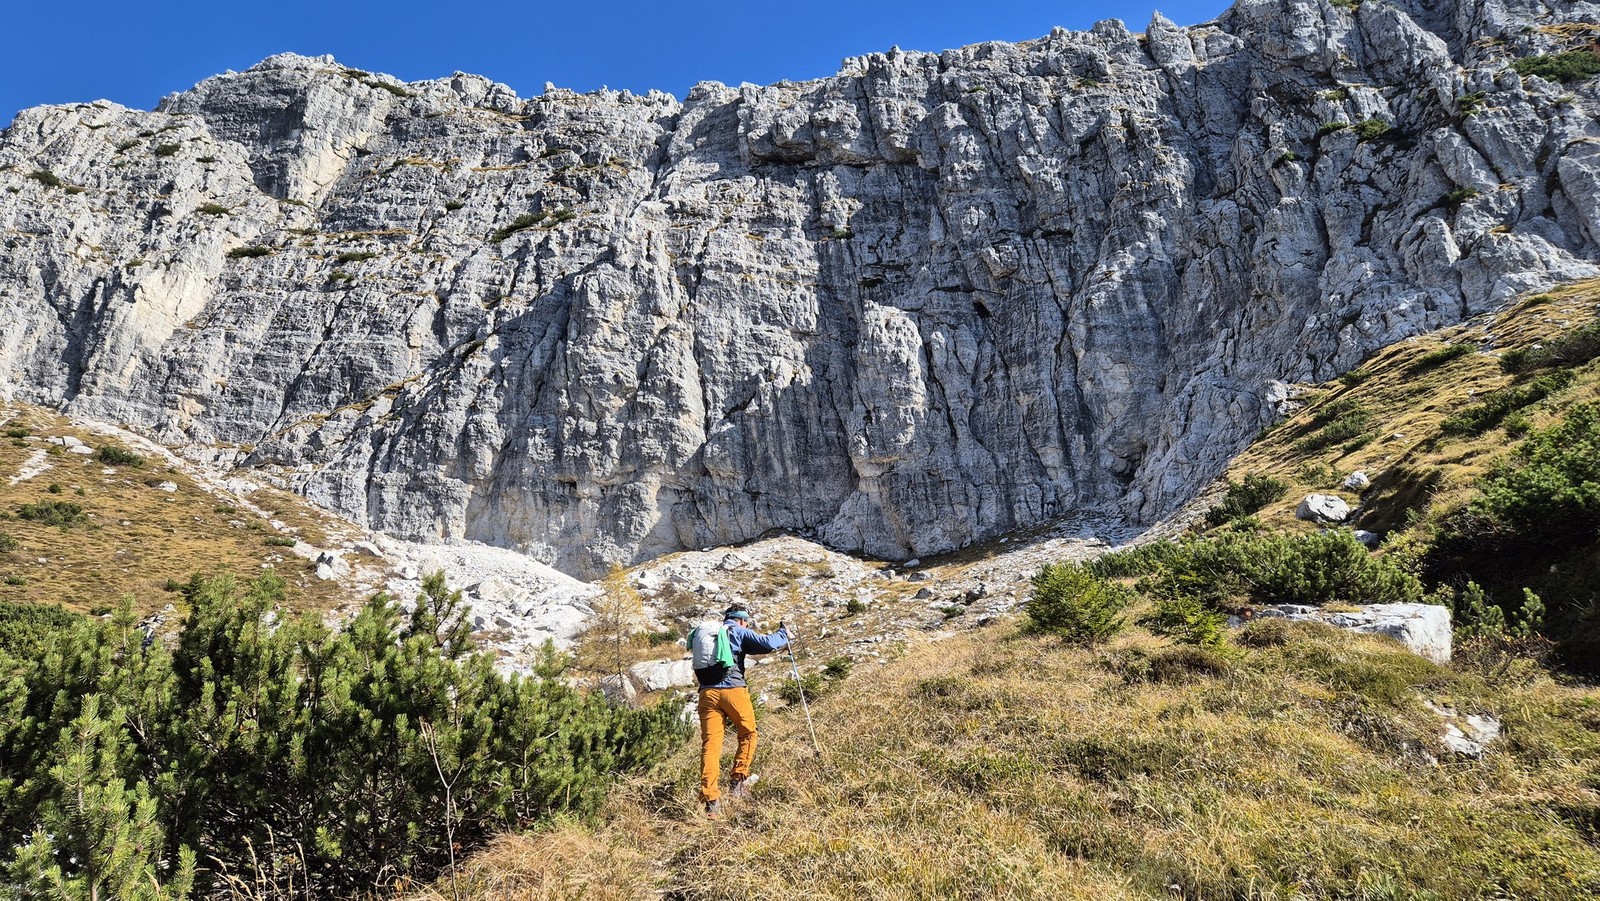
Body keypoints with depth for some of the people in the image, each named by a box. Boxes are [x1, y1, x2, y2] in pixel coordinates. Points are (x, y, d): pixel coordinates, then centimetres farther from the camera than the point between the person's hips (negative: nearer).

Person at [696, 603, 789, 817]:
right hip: (733, 690, -4)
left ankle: (710, 799, -6)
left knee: (710, 744, 0)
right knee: (748, 734, 19)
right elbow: (768, 644, -6)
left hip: (707, 692, 4)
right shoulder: (740, 632, 6)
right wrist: (783, 633, 15)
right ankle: (738, 780, 19)